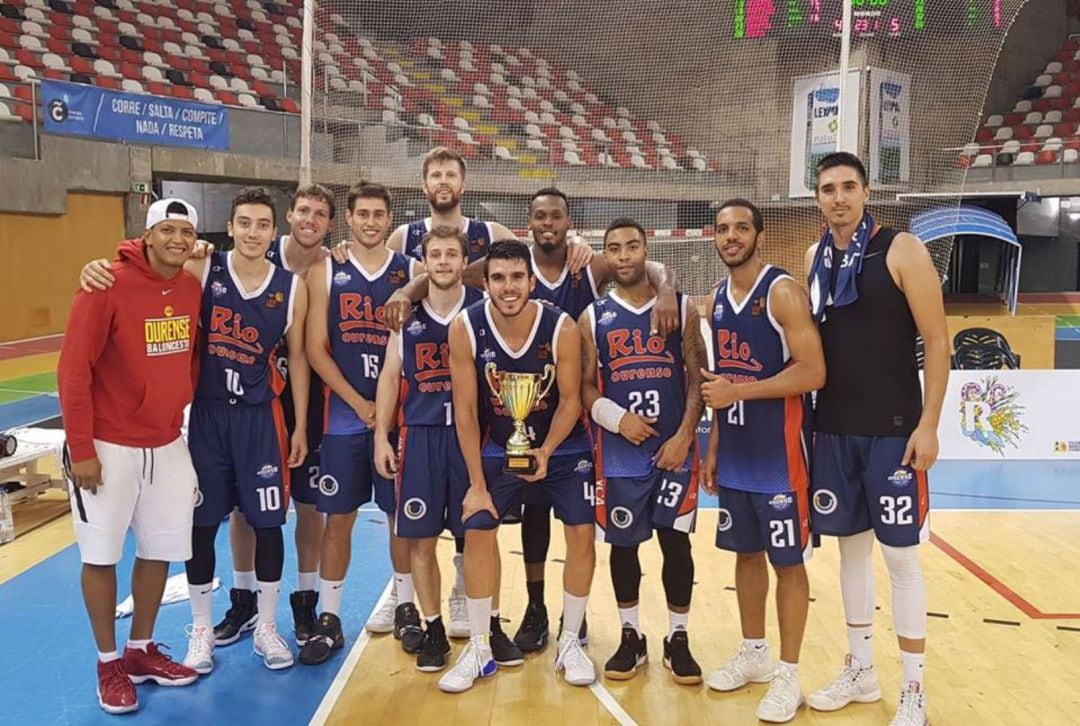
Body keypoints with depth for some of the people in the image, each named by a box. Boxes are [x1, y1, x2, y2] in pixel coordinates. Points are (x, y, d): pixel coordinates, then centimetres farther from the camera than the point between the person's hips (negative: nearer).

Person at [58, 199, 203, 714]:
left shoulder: (192, 289, 1)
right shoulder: (109, 286, -16)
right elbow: (73, 369, -15)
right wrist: (81, 449, -15)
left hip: (168, 444, 6)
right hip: (108, 446, -5)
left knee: (160, 550, 12)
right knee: (101, 555, 6)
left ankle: (141, 650, 31)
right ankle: (108, 664, 23)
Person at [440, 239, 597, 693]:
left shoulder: (562, 328, -24)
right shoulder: (465, 328, -21)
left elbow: (570, 399, -11)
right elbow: (465, 408, -14)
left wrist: (546, 452, -26)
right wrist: (477, 483, -13)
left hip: (563, 445, -1)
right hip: (498, 447, 1)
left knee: (582, 533, -6)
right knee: (477, 531, -5)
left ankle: (571, 644, 13)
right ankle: (479, 649, 11)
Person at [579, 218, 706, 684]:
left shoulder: (681, 308, 2)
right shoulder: (593, 318, 4)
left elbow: (698, 378, 0)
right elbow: (585, 386, 3)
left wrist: (684, 436, -9)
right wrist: (615, 417, -14)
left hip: (675, 448, -1)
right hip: (618, 452, 1)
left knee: (676, 541, 4)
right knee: (622, 544, 9)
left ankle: (678, 639, 20)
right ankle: (631, 636, 25)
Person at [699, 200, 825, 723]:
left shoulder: (782, 291, -13)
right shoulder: (719, 298, 10)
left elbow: (813, 372, -20)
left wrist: (739, 392, -22)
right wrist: (712, 446, 13)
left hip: (779, 453, -7)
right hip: (735, 454, 7)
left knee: (787, 560, 3)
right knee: (745, 553, 16)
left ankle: (788, 674, 14)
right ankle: (754, 653, 31)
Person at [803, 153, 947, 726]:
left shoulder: (901, 251, -7)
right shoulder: (814, 259, 8)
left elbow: (937, 341, -9)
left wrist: (928, 424, -14)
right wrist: (807, 421, 9)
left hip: (893, 430, -5)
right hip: (833, 430, 5)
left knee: (900, 555, 2)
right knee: (851, 547, 13)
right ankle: (860, 671, 28)